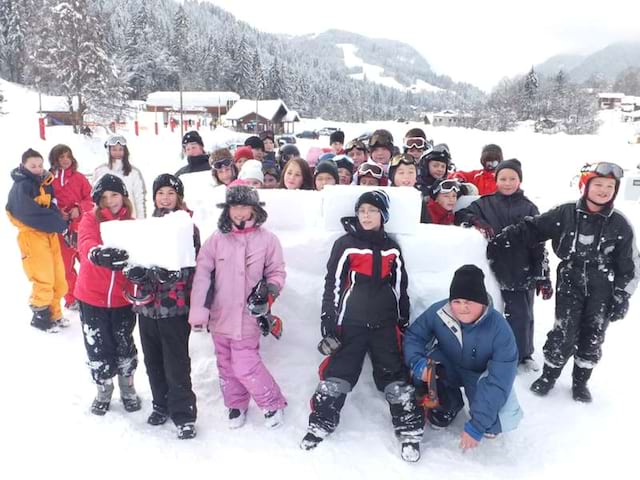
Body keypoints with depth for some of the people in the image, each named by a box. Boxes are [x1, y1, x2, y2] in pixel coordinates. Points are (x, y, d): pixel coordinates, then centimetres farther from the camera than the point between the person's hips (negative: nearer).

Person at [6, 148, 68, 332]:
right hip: (32, 236, -7)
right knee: (43, 280, -5)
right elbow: (30, 214, -20)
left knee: (58, 279, 11)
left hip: (49, 234, 7)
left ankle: (53, 314, 26)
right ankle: (40, 317, 12)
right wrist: (59, 224, -18)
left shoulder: (44, 183, 13)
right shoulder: (21, 187, -11)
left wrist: (58, 221, -8)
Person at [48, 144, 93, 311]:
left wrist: (79, 209, -13)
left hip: (82, 226, 1)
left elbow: (90, 199, 4)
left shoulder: (79, 177, 4)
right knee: (66, 265, 8)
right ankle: (71, 299, 20)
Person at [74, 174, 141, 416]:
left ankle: (127, 388, 34)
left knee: (124, 345, 12)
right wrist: (97, 253, -49)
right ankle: (104, 390, 32)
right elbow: (86, 245, -25)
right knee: (98, 347, 10)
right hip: (92, 297, -1)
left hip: (122, 298, 2)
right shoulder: (89, 220, -6)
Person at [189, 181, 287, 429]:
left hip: (248, 315, -3)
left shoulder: (267, 239, -5)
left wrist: (272, 287, -17)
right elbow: (202, 273, -4)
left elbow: (276, 271, 5)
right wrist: (198, 310, -9)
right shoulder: (217, 238, -2)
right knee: (226, 365, 15)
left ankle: (273, 403, 17)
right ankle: (236, 405, 38)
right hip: (220, 314, 3)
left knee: (245, 365, -6)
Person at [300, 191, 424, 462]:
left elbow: (400, 289, 15)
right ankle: (320, 425, 17)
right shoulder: (345, 245, -3)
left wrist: (404, 324, 13)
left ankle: (409, 430, 14)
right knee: (336, 374, 0)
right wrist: (328, 324, -8)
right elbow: (332, 286, -4)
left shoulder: (392, 249, 8)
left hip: (385, 324, 2)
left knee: (395, 376, 2)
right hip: (351, 323, -2)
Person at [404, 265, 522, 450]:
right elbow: (413, 335, -14)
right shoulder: (439, 312, -28)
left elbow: (497, 382, -31)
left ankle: (486, 423, 15)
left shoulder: (500, 331, -33)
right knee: (421, 372, -29)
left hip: (481, 376, -2)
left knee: (504, 421, -26)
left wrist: (476, 426, -33)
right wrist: (418, 362, -37)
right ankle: (449, 402, 5)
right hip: (449, 367, 2)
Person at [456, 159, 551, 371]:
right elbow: (460, 214, 2)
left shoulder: (528, 208, 2)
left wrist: (543, 278, -2)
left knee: (522, 316, 10)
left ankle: (524, 354, 31)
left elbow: (538, 245, 1)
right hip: (494, 272, 0)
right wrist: (477, 221, -18)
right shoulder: (486, 203, 4)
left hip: (523, 274, 0)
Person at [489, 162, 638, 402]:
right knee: (564, 334, -3)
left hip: (602, 290, 2)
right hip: (570, 284, -2)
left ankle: (580, 382, 30)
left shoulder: (620, 225, -4)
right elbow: (530, 229, -6)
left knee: (593, 337, 10)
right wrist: (498, 243, -13)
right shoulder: (565, 214, -8)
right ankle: (549, 375, 20)